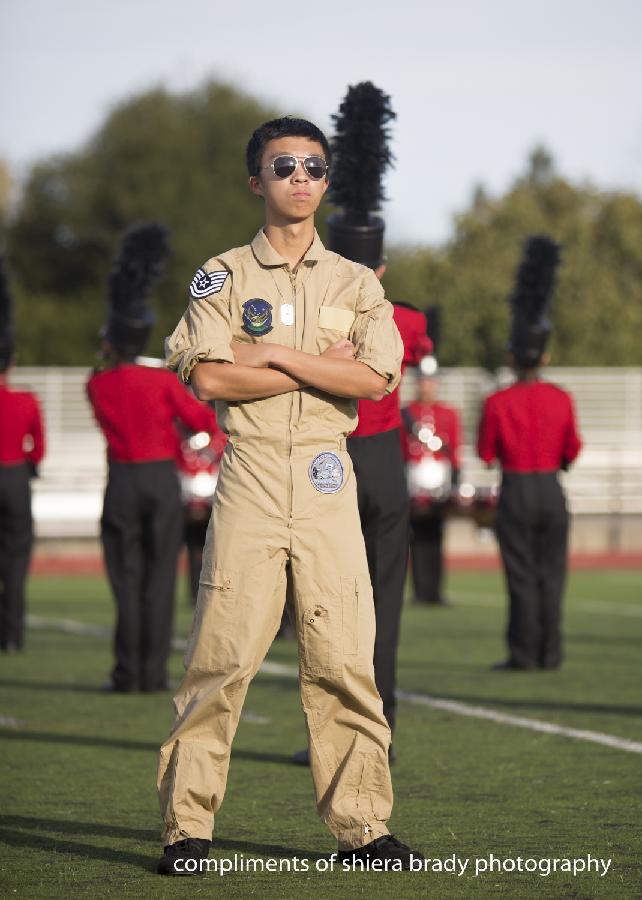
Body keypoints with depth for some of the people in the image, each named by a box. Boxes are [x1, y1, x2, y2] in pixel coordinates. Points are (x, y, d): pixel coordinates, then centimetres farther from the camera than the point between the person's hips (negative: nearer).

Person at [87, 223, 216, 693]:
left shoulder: (97, 386, -2)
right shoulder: (163, 381, -8)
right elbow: (203, 421, 1)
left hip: (122, 483, 1)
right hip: (163, 481, -1)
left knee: (127, 578, 4)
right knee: (159, 578, 2)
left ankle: (128, 672, 0)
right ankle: (154, 672, -1)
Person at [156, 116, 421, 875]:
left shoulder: (356, 284, 14)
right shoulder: (222, 277, 8)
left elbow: (375, 377, -3)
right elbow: (207, 378, -7)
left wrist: (272, 356, -6)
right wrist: (321, 367, -5)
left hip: (328, 477, 2)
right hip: (249, 471, -2)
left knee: (343, 658, -1)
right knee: (222, 653, -7)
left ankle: (361, 826, 4)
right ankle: (186, 826, -4)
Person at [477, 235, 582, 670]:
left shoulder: (498, 403, -8)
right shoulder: (561, 400, -2)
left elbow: (486, 454, -3)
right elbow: (573, 451, 4)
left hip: (516, 492, -2)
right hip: (552, 490, 2)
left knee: (522, 576, 0)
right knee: (551, 573, 7)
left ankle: (523, 654, -1)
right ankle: (549, 652, 7)